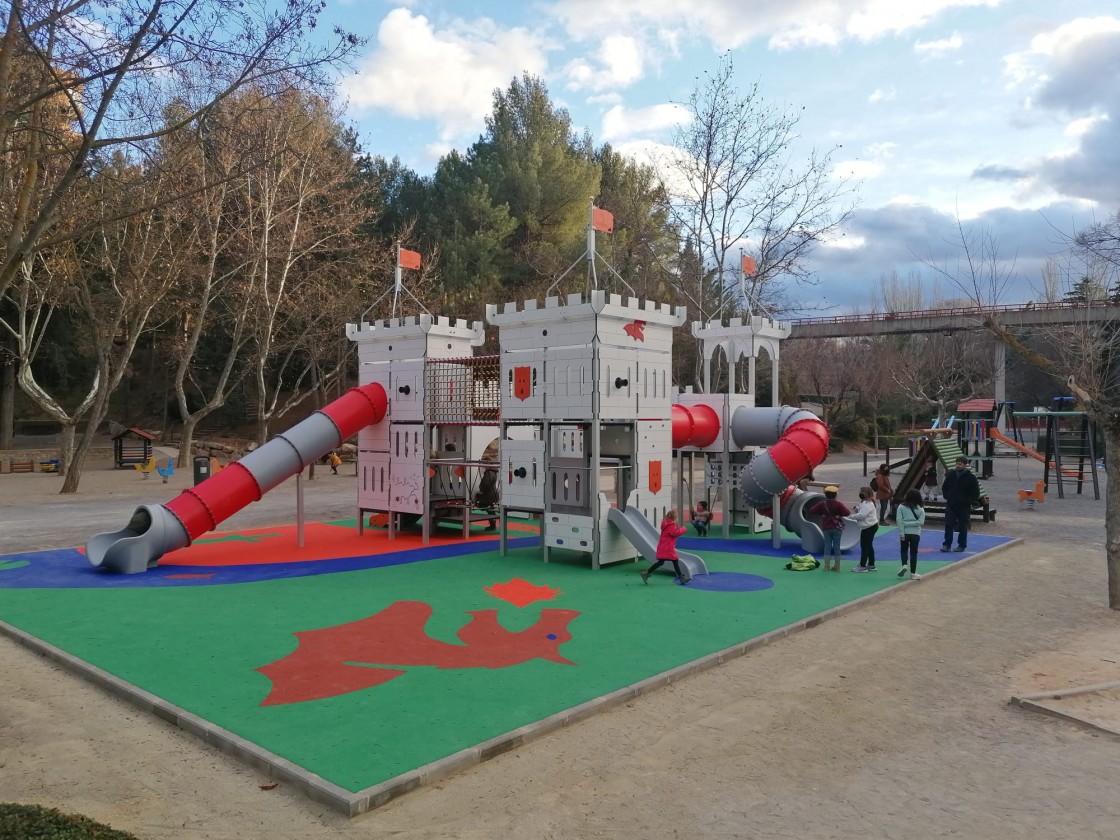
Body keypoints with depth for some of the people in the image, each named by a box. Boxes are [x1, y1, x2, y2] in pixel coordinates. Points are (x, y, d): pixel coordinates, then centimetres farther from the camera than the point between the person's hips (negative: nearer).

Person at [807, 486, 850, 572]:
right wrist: (839, 514, -4)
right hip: (837, 527, -1)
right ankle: (836, 567, 7)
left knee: (827, 546, 8)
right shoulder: (838, 504, -13)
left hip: (826, 528, 1)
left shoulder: (822, 504, -7)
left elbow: (811, 510, -5)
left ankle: (827, 566, 5)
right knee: (836, 546, 5)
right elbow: (847, 513, -21)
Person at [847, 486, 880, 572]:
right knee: (869, 546, 17)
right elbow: (860, 512, 14)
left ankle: (862, 566, 0)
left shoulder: (867, 504, -21)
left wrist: (851, 516, -13)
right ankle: (871, 565, 25)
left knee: (864, 546, -5)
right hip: (871, 526, 11)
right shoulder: (865, 503, 13)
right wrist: (856, 509, -6)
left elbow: (861, 515, -27)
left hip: (869, 527, -11)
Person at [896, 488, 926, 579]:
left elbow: (899, 520, -12)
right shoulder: (920, 509, -1)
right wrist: (909, 523, -7)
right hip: (915, 534, 0)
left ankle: (904, 565, -3)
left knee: (903, 550, 19)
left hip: (905, 533, 0)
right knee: (913, 552, 9)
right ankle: (913, 573, 12)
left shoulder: (901, 507, -5)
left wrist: (901, 533, -11)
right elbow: (921, 522, -11)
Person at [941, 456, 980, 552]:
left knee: (963, 527, 6)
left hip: (964, 506, -3)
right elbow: (944, 488, 17)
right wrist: (947, 497, 6)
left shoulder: (971, 477, -7)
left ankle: (962, 545, 17)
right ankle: (947, 545, 2)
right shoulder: (950, 474, 3)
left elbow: (976, 493, -2)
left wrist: (968, 501, -9)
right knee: (948, 525, -3)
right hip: (951, 505, 3)